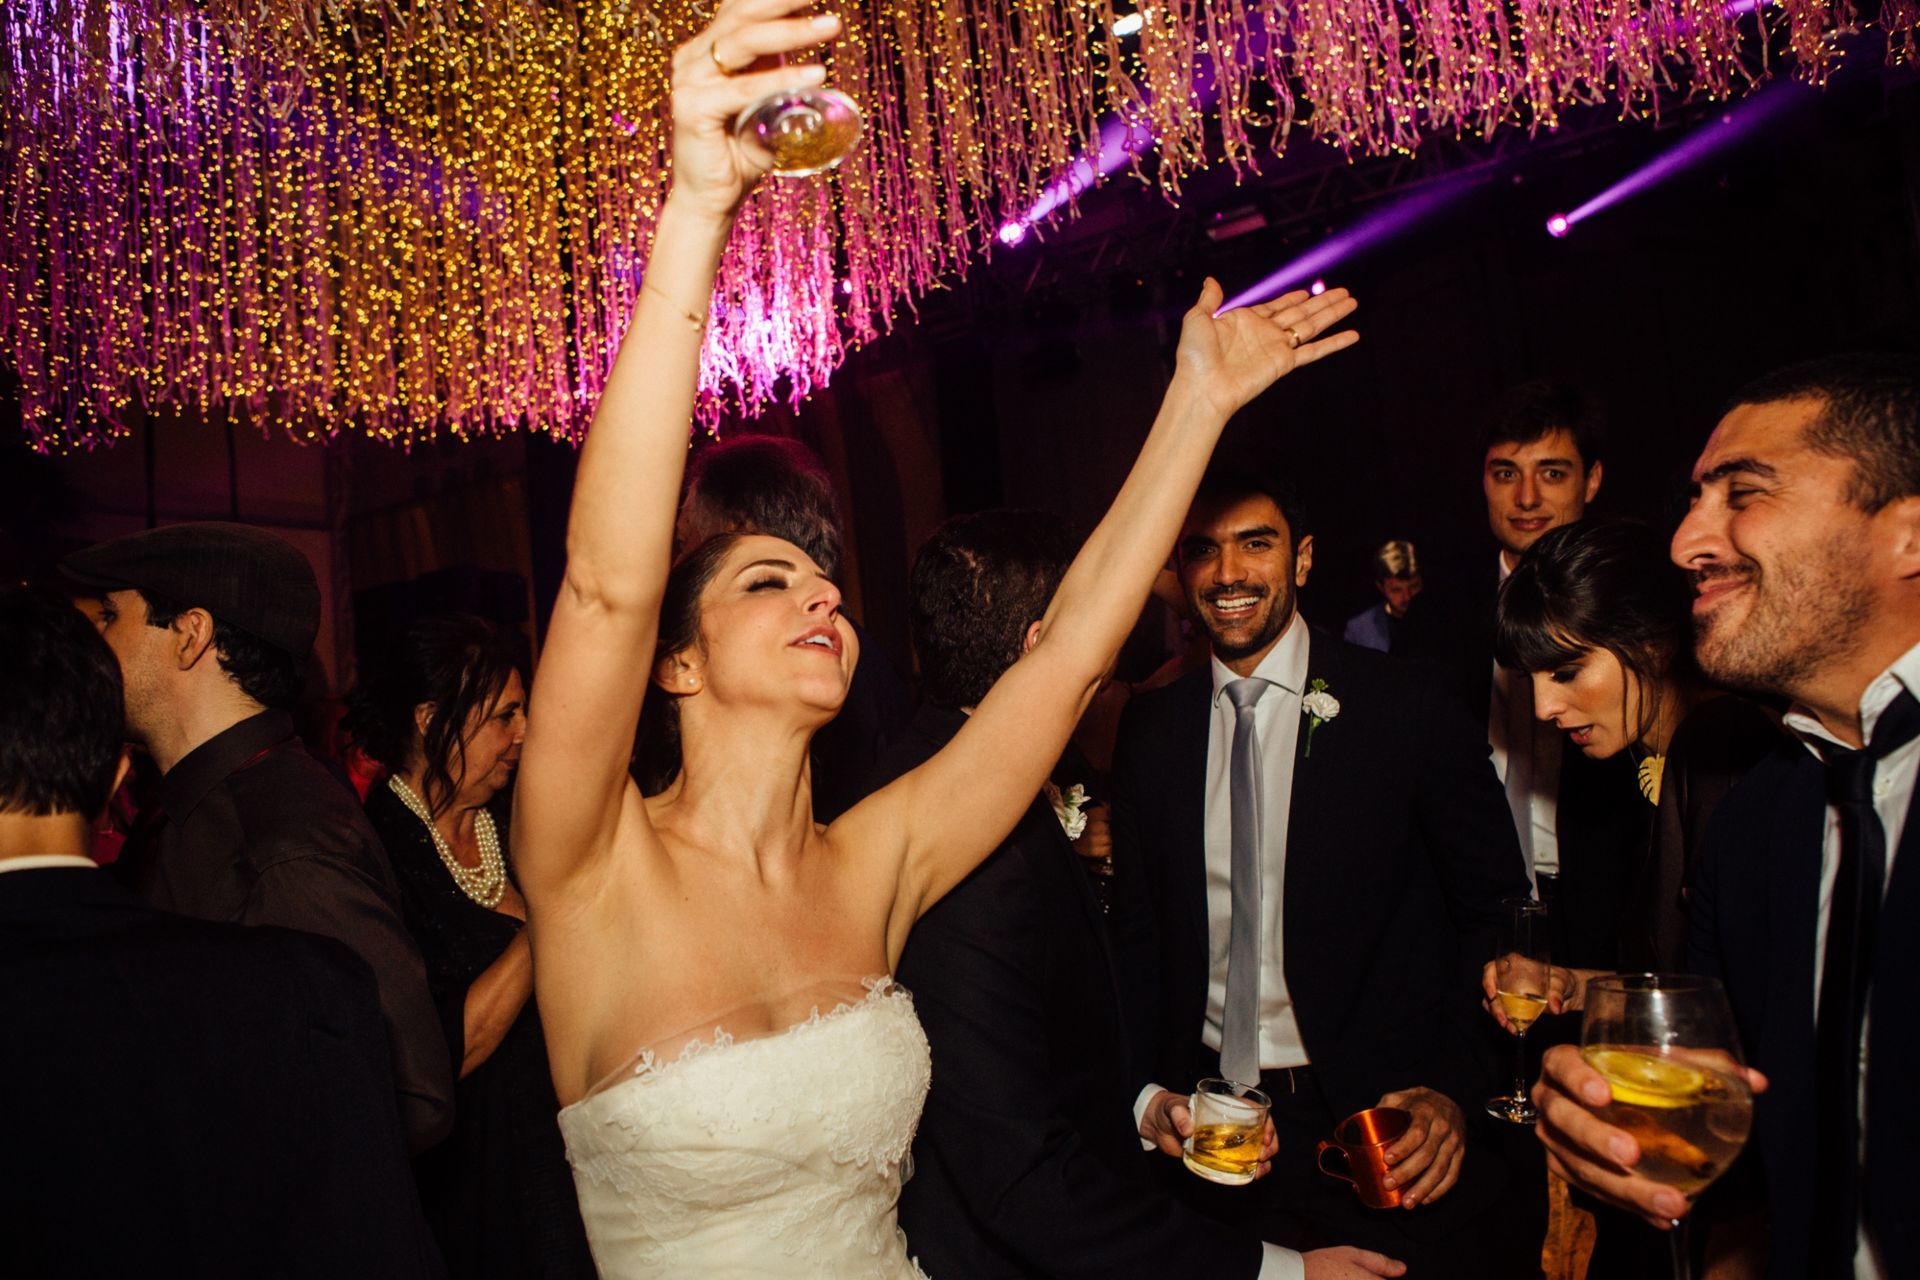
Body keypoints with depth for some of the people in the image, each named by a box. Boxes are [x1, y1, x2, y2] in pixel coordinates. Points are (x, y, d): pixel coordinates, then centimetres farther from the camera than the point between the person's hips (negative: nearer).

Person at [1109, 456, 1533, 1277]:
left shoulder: (1404, 708, -8)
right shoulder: (1150, 730, 1)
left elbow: (1495, 911, -4)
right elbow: (1139, 929, 6)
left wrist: (1455, 1091, -13)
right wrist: (1147, 1092, -3)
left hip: (1384, 1131, -2)